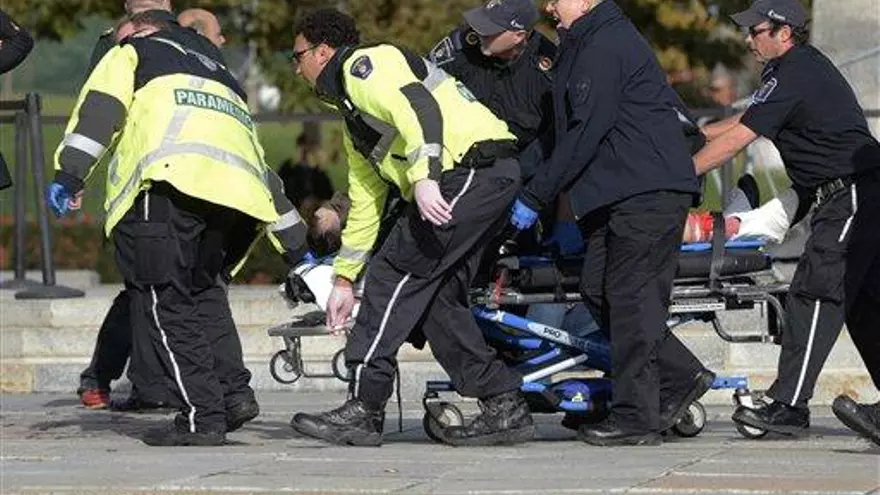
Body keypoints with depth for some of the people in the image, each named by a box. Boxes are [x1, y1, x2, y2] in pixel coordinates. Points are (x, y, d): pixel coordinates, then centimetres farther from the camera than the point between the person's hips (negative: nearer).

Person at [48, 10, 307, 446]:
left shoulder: (134, 52, 25)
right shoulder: (221, 76, 40)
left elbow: (101, 107, 4)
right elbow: (264, 170, 40)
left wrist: (70, 173, -5)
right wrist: (296, 249, 43)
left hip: (169, 183, -6)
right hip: (237, 192, 6)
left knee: (165, 299, -2)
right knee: (203, 289, 22)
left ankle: (202, 417, -8)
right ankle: (233, 392, 7)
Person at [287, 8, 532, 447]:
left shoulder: (364, 65, 0)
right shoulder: (354, 122, 31)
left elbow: (419, 107, -19)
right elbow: (365, 204, 34)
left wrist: (424, 177, -30)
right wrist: (343, 279, 34)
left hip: (474, 167, -10)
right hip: (490, 180, 10)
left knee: (394, 274, -10)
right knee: (436, 295, 9)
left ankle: (363, 409, -10)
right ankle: (505, 407, 9)